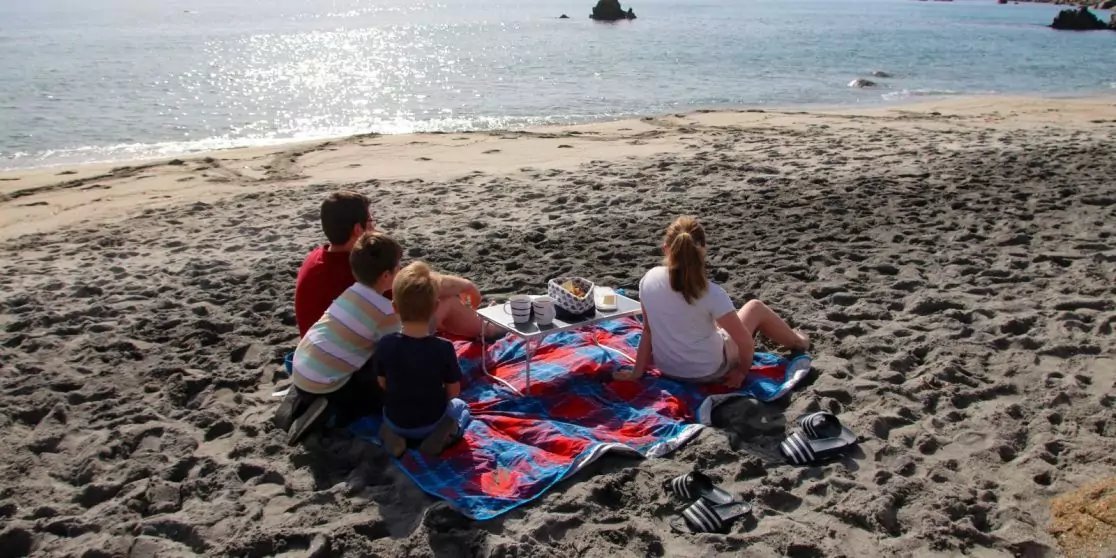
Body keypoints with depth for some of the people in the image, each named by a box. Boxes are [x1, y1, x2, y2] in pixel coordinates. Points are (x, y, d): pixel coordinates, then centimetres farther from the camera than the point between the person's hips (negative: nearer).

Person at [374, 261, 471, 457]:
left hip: (395, 420, 2)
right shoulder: (444, 348, -25)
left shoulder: (386, 344, -19)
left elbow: (382, 384, -4)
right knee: (461, 406, 30)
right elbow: (453, 392, -12)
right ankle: (440, 435, -2)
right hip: (432, 421, -2)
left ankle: (393, 435, 5)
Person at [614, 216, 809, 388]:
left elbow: (647, 330, -5)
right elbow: (745, 340, -22)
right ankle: (797, 341, 44)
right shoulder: (710, 293, -28)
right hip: (708, 371, -4)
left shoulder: (649, 280, -16)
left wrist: (637, 372, 3)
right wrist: (743, 371, -3)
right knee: (755, 307, 17)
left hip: (666, 368, 4)